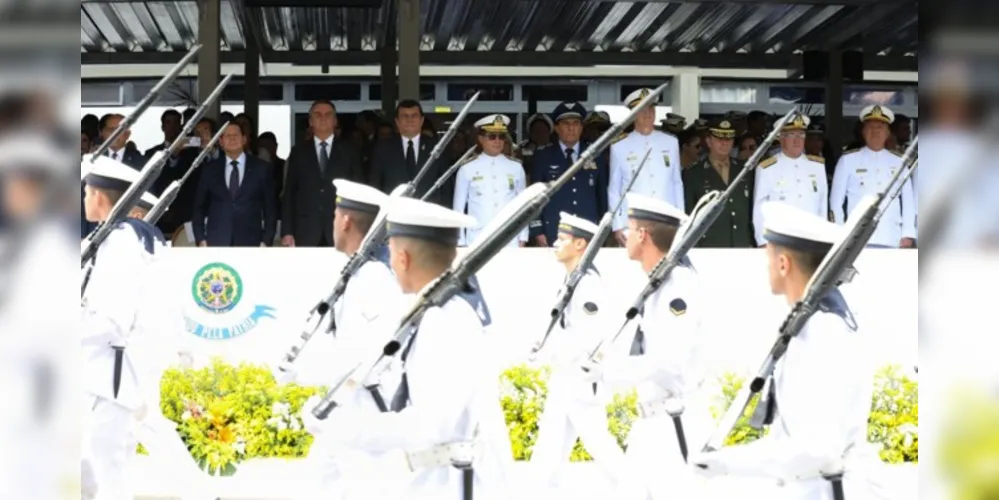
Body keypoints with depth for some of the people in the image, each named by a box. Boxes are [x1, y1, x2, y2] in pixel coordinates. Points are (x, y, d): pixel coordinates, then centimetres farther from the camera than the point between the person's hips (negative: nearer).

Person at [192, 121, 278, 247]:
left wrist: (266, 241, -1)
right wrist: (200, 239, 4)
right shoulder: (210, 170, 13)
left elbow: (270, 208, 8)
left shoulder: (261, 168, 9)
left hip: (250, 242, -1)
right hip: (216, 242, 1)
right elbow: (199, 207, 16)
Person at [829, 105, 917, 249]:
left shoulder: (899, 162, 13)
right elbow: (836, 200, 7)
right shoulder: (848, 160, 9)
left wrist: (908, 234, 5)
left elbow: (908, 200, 13)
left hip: (891, 240, 2)